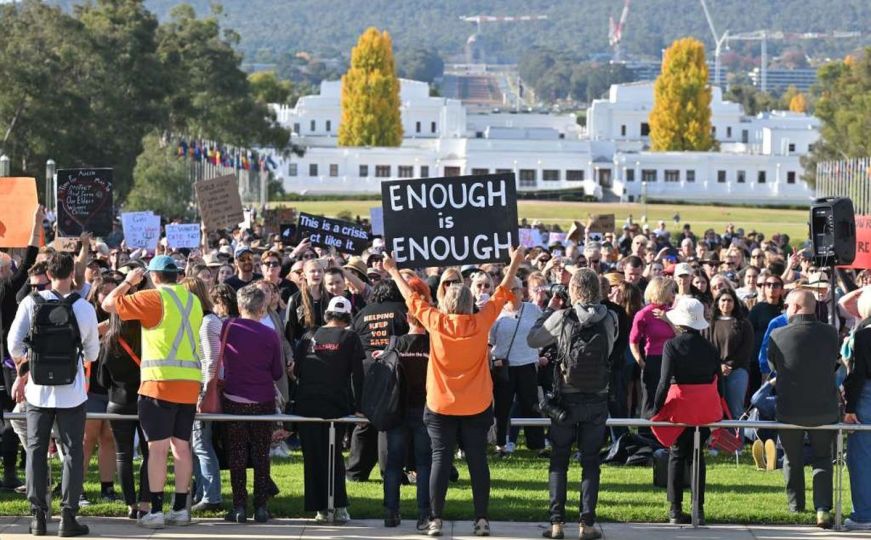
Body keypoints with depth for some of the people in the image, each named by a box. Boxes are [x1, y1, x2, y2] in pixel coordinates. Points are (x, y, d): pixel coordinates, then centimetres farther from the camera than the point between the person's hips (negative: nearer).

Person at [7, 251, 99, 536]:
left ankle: (38, 515, 8)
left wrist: (22, 373, 12)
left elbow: (14, 344, -5)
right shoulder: (85, 308, -6)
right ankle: (68, 516, 1)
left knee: (36, 451, 9)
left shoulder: (31, 303, -5)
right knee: (73, 451, 5)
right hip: (72, 391, -1)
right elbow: (92, 353, 2)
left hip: (38, 389, 1)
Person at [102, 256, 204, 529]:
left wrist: (128, 282, 11)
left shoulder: (154, 298, -7)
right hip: (190, 382, 6)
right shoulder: (194, 301, 12)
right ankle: (180, 509, 12)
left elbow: (108, 304, -3)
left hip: (161, 381, -6)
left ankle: (156, 511, -7)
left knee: (157, 446, -5)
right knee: (181, 445, 10)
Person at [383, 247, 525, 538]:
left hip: (440, 405, 0)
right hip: (477, 406, 0)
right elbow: (502, 294, 4)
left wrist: (393, 271, 19)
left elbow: (411, 298, 5)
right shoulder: (480, 323, -8)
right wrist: (515, 264, 17)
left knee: (441, 459, 2)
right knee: (478, 461, 4)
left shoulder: (436, 322, -8)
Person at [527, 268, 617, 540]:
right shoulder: (610, 320, -6)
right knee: (591, 461, 8)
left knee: (559, 461, 9)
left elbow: (532, 340, 0)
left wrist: (550, 310, 9)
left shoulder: (562, 318, -12)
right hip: (597, 399, 1)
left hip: (566, 399, -1)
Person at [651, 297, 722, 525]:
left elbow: (665, 381, -15)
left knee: (677, 455, 8)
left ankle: (676, 510, 5)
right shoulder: (710, 348, 4)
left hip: (680, 407, -3)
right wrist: (720, 414, 16)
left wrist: (656, 409, -10)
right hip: (707, 410, 3)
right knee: (697, 455, 14)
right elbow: (719, 380, 8)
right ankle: (699, 509, 12)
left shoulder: (672, 345, -9)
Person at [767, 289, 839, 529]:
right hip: (826, 410, 1)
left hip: (790, 412, -1)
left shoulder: (778, 336, -13)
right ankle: (823, 509, 5)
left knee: (793, 459, 22)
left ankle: (796, 506, 34)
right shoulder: (830, 334, -8)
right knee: (822, 458, 20)